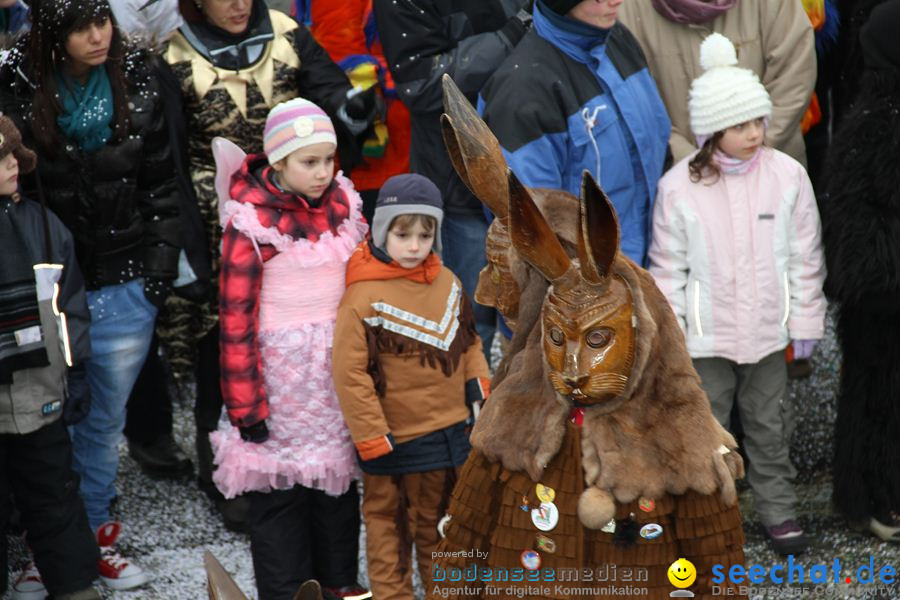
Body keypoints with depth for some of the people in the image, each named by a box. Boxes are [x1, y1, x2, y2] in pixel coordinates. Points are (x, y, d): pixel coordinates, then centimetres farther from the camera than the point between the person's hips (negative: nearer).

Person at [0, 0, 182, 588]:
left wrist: (161, 264, 0)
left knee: (105, 418, 15)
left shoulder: (138, 80, -2)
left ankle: (93, 533, 31)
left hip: (124, 285, 2)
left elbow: (160, 181, 4)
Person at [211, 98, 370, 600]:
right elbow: (236, 318, -12)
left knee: (340, 475, 14)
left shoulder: (344, 203, 2)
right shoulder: (251, 223, -14)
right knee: (281, 483, 3)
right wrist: (246, 404, -12)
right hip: (282, 370, -5)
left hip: (341, 364, 5)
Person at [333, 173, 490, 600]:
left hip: (451, 431, 6)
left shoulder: (447, 283, 2)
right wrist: (371, 437, -17)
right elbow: (349, 373, -18)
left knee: (439, 517, 20)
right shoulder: (364, 295, -18)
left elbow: (467, 341, 16)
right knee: (388, 521, 9)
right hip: (395, 437, -6)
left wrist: (479, 387, 5)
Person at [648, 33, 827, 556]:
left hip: (767, 330, 2)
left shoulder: (787, 175, -8)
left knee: (770, 425, 16)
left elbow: (805, 256, 0)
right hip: (706, 334, -2)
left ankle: (779, 508, 32)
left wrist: (805, 322, 3)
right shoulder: (679, 188, -13)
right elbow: (668, 267, -5)